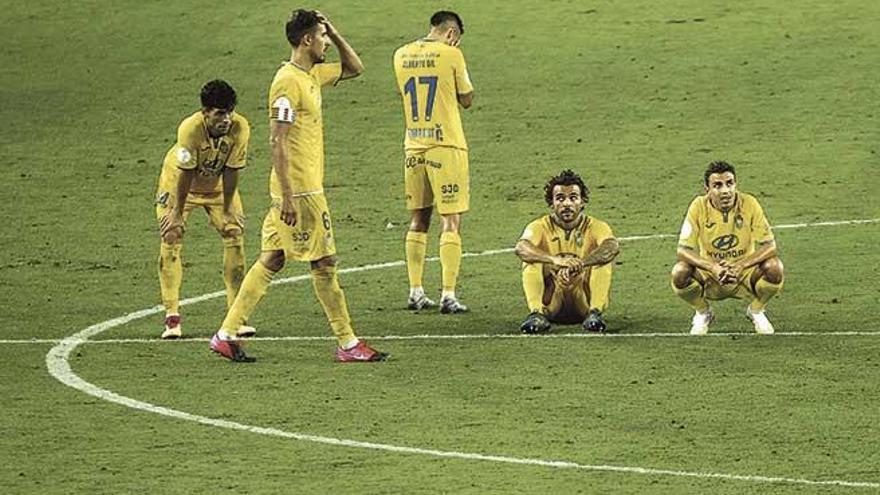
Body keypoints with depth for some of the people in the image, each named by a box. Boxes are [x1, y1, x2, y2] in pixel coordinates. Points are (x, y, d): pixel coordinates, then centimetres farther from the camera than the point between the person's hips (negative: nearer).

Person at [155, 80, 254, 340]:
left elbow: (231, 170, -21)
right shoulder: (190, 129, -37)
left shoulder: (240, 128, -29)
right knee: (171, 239, -11)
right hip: (178, 182, -3)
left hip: (217, 186, 3)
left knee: (235, 235, -7)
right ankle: (172, 316, -7)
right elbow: (186, 174, -29)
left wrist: (227, 210, -16)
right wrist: (177, 213, -21)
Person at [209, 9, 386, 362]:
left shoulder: (311, 76, 13)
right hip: (300, 192, -10)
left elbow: (354, 68, 29)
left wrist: (335, 35, 12)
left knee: (271, 261, 10)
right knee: (325, 263, -2)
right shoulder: (288, 82, -16)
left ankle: (227, 334, 10)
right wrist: (287, 197, -23)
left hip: (299, 190, 10)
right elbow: (276, 141, -20)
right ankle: (348, 344, 5)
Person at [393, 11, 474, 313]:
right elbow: (467, 99, 1)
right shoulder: (450, 55, -8)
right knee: (451, 221, -3)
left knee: (418, 220, 15)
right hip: (446, 145, -5)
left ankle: (416, 292, 15)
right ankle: (448, 296, -9)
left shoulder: (401, 55, 7)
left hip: (413, 148, 5)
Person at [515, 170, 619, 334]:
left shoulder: (595, 227, -4)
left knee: (603, 258, -20)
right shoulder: (541, 227, -3)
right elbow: (521, 248, -26)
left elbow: (613, 247, -27)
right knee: (532, 261, -20)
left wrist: (578, 264, -45)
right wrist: (556, 260, -45)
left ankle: (595, 313, -31)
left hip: (584, 299, 0)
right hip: (550, 301, 0)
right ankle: (537, 314, -35)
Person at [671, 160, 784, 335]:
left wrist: (741, 265, -34)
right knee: (680, 273, -29)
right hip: (709, 278, 0)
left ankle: (756, 311, 5)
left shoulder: (749, 204, -14)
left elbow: (769, 247, -16)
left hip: (744, 275, 0)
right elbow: (684, 250, -17)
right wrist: (713, 267, -34)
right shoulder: (699, 207, -14)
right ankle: (702, 313, 4)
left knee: (774, 267, -28)